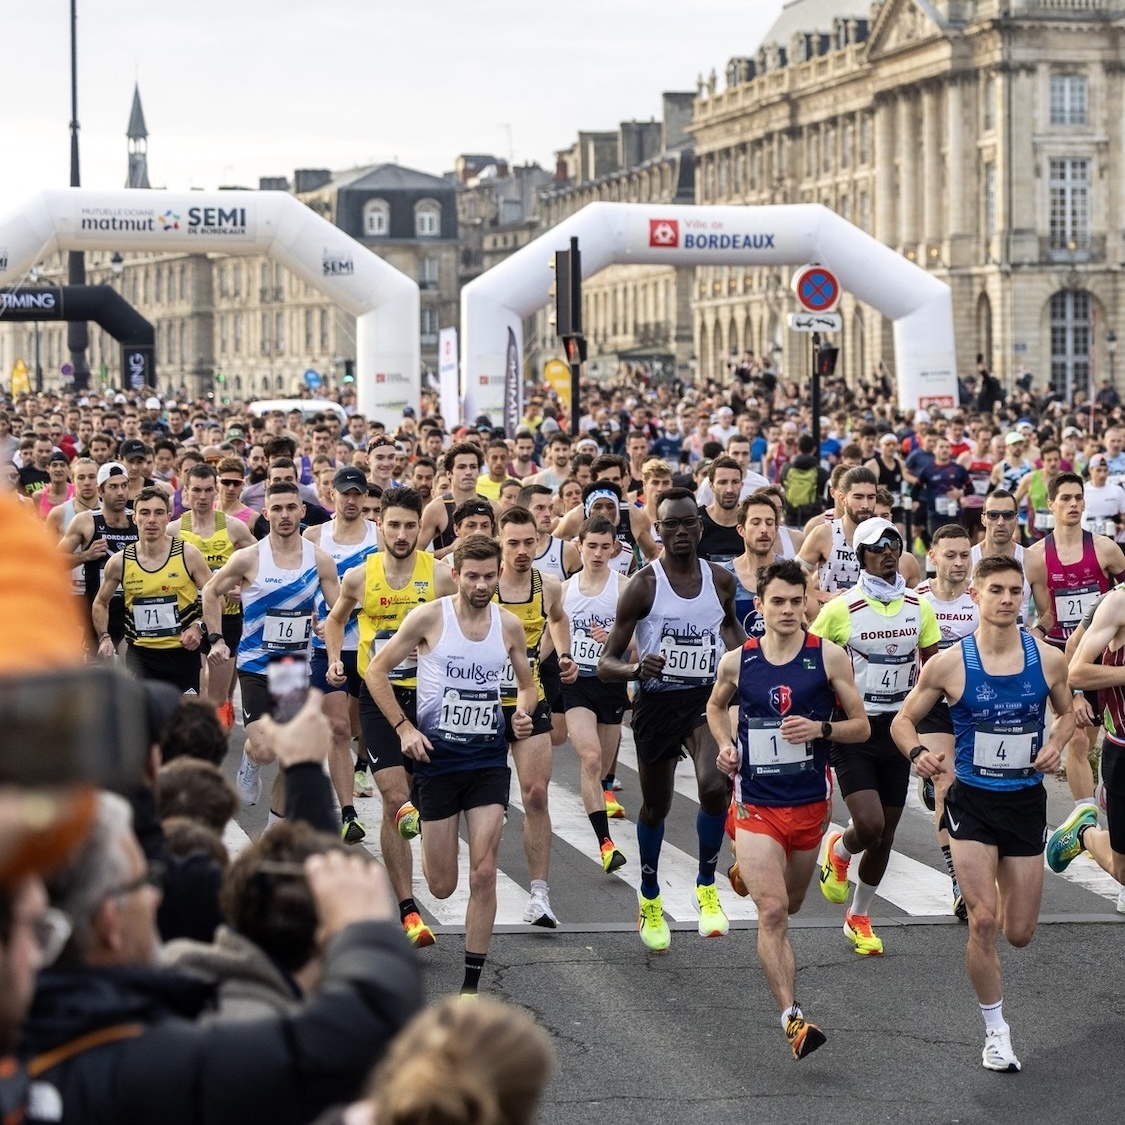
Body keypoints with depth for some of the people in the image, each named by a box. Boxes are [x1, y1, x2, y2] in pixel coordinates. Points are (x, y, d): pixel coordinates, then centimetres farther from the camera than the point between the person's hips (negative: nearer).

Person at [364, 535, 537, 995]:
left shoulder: (509, 625, 2)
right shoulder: (429, 617, -9)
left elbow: (527, 684, 16)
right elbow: (376, 670, -3)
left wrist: (522, 713, -6)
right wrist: (404, 728, -10)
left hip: (488, 757, 2)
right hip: (437, 755, -2)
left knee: (483, 874, -9)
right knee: (441, 886, 6)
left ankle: (471, 983, 0)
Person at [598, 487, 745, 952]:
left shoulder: (721, 579, 1)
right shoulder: (643, 585, -10)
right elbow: (606, 663, -10)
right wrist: (636, 669, -31)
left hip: (708, 696, 1)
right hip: (657, 701, -1)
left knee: (715, 787, -25)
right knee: (655, 805, 13)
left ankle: (707, 886, -2)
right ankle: (649, 900, 37)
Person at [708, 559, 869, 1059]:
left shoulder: (829, 656, -6)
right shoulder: (737, 661, -3)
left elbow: (861, 726, -1)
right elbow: (716, 706, 19)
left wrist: (820, 728, -20)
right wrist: (725, 746, 0)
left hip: (810, 802, 2)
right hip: (756, 803, -2)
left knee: (790, 903, 22)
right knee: (772, 914, -15)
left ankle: (747, 870, 56)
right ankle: (792, 1018, -14)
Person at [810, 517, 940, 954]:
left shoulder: (919, 608, 3)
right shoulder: (840, 610, -11)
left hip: (897, 729, 4)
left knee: (886, 834, 8)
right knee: (869, 826, -17)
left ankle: (858, 918, 27)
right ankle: (838, 852, 20)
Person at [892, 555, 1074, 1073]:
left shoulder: (1048, 659, -5)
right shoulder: (949, 664, -10)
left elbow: (1067, 713, 14)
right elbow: (903, 720, 0)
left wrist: (1055, 746, -7)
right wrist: (917, 753, -21)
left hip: (1026, 802, 2)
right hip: (972, 801, -2)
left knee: (1018, 933, 8)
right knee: (983, 921, -11)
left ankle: (993, 893, 46)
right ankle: (995, 1031, 7)